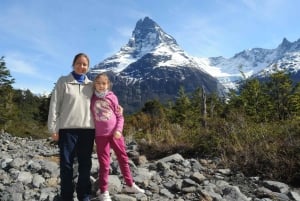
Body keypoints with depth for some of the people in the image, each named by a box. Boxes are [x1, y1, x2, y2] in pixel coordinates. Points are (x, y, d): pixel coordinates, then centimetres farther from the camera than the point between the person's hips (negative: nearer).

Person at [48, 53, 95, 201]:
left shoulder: (91, 84, 12)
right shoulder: (63, 82, 3)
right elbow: (54, 105, 0)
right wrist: (53, 128, -5)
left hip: (88, 129, 3)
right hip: (68, 129, -3)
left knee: (85, 164, 9)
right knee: (66, 164, 3)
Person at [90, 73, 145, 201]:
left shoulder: (112, 97, 1)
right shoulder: (91, 98, 0)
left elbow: (120, 116, 3)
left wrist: (118, 130, -10)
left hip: (115, 133, 2)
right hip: (101, 135, -2)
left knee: (123, 158, 12)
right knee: (104, 163, 3)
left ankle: (130, 185, 29)